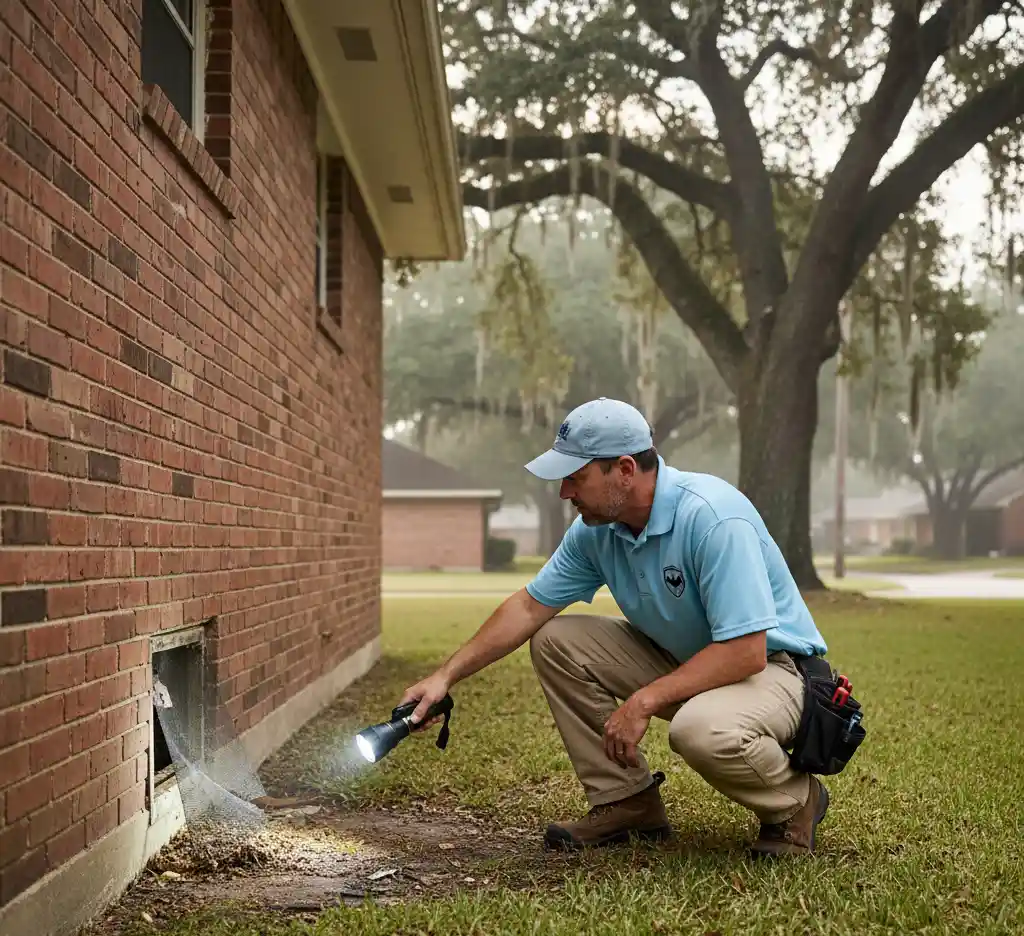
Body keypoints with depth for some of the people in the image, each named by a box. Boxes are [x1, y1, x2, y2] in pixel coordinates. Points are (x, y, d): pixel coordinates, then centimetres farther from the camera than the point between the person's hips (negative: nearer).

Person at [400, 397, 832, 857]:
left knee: (702, 730, -39)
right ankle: (626, 801, 2)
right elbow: (529, 606, 3)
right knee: (555, 640, -4)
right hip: (683, 661, 8)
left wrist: (644, 702, -29)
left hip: (770, 664, -7)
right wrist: (446, 676, -1)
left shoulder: (713, 518, -30)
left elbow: (745, 651, -32)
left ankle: (796, 801, -5)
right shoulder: (596, 527, -6)